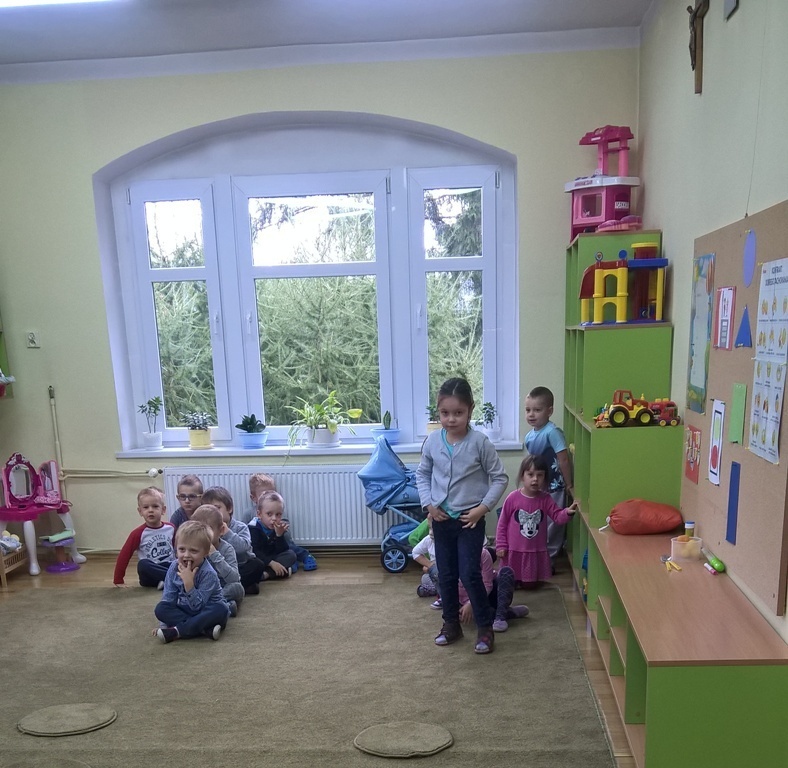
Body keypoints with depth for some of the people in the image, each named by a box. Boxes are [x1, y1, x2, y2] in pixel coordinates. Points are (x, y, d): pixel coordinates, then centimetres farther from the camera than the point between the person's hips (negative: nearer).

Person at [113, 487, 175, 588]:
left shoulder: (171, 528, 2)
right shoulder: (138, 533, -4)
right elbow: (123, 556, -2)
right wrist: (118, 580, -3)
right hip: (150, 577, -1)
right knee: (143, 564, -33)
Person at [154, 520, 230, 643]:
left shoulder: (208, 573, -24)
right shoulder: (174, 567, -9)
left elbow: (197, 606, -25)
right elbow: (168, 598, -5)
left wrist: (188, 583, -35)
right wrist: (165, 622, -15)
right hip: (184, 611, 5)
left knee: (220, 610, -34)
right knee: (160, 609, -20)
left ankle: (177, 631, -29)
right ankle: (206, 629, -27)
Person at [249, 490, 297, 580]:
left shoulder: (279, 527, -2)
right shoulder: (253, 528, -16)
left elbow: (282, 551, -10)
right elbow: (254, 551, -25)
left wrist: (279, 535, -26)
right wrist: (271, 563, -32)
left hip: (272, 558, 5)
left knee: (291, 554, -16)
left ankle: (266, 574, -30)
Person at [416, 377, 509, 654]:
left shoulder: (480, 442, -14)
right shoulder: (432, 441, -4)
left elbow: (500, 478, -6)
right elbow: (422, 474, 10)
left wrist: (484, 507, -12)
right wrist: (428, 503, -1)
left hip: (470, 519, -4)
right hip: (441, 518, 4)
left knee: (470, 574, -3)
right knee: (446, 574, 14)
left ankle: (485, 627, 17)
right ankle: (451, 623, 32)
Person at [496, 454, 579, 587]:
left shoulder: (545, 498, -7)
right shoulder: (513, 497, -15)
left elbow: (557, 516, -11)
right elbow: (502, 523, -8)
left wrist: (567, 512, -33)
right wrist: (500, 545, -8)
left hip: (537, 551, 2)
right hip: (514, 550, -2)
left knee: (530, 584, 17)